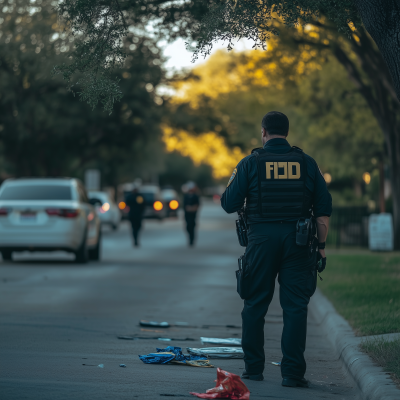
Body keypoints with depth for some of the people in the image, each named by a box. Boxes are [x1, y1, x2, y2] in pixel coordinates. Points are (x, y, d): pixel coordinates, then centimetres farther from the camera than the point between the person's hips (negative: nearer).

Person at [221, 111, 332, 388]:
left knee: (255, 305, 11)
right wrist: (321, 246, 9)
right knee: (295, 306, 2)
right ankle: (292, 372, -3)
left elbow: (229, 205, 2)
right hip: (298, 241, 1)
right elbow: (324, 208, 3)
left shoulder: (250, 163, 0)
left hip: (261, 239, 0)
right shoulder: (307, 163, 5)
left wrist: (233, 180, 22)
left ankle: (254, 368, 15)